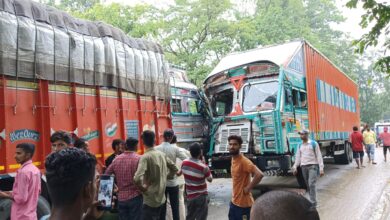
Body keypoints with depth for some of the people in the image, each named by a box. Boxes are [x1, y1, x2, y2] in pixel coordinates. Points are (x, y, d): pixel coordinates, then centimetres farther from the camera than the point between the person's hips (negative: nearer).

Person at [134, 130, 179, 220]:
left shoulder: (145, 157, -19)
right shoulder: (162, 154, 1)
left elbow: (137, 178, -32)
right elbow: (174, 168, 12)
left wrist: (143, 188, -15)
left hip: (150, 200, -7)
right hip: (161, 198, 7)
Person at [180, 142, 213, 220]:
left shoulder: (184, 163, -6)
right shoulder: (203, 167, -21)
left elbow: (181, 172, 15)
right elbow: (210, 179, -5)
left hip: (190, 196, 5)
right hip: (201, 197, -5)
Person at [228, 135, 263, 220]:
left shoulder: (244, 161, -22)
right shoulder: (233, 159, 5)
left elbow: (259, 174, -32)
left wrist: (248, 188, -22)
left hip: (243, 203, -9)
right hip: (234, 201, 9)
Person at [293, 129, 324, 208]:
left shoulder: (314, 143, -2)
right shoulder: (300, 146, 13)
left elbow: (319, 156, -3)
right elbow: (298, 157, 17)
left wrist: (321, 168, -9)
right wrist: (295, 167, 7)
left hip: (313, 166, -5)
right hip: (304, 167, 5)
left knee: (312, 184, -15)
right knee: (308, 186, 7)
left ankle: (313, 204, -12)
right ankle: (313, 201, 17)